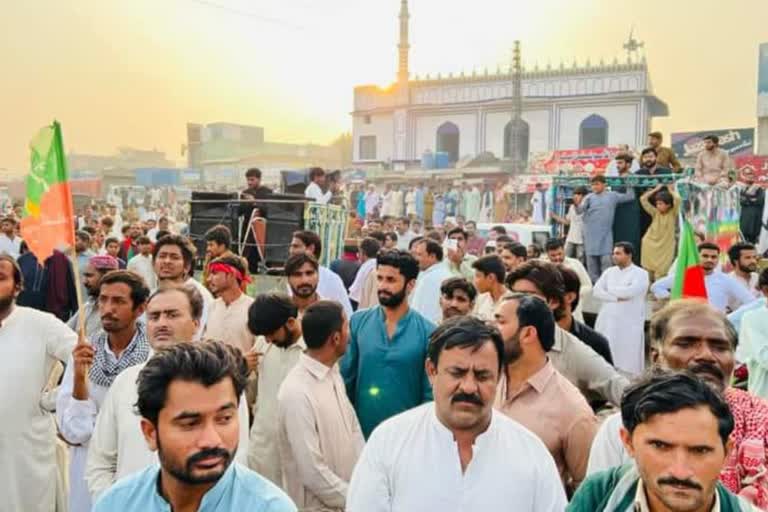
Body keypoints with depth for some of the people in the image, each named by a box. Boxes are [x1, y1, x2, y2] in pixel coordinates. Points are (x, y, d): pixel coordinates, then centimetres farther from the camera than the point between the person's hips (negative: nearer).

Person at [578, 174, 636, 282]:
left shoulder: (612, 195, 7)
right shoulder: (589, 197, 3)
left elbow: (630, 197, 12)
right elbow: (580, 210, -9)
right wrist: (576, 204, -30)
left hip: (606, 234, 0)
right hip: (591, 234, 0)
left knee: (606, 259, -7)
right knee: (591, 260, 5)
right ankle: (594, 282, 15)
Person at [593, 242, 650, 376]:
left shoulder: (640, 273, -3)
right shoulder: (609, 272, 12)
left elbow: (630, 291, -20)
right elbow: (596, 291, 1)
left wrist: (610, 290, -5)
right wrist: (616, 298, -13)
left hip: (629, 324, -5)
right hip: (607, 322, 5)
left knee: (629, 366, -2)